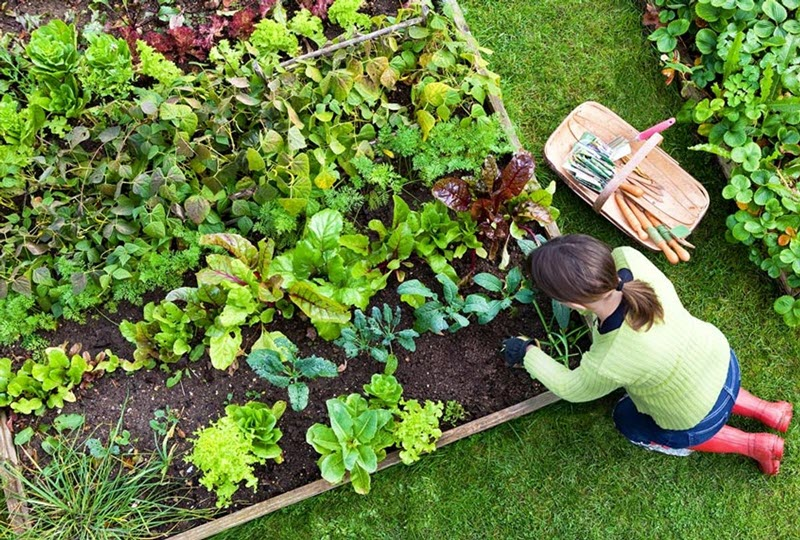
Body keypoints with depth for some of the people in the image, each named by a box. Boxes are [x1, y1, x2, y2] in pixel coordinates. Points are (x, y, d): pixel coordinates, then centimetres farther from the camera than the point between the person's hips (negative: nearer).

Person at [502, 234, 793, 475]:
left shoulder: (608, 364, -42)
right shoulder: (628, 259, -32)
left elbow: (573, 389, -17)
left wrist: (528, 353, -4)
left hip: (699, 419, -5)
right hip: (720, 357, 5)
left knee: (629, 421, 26)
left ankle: (752, 445, 24)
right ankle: (766, 411, 35)